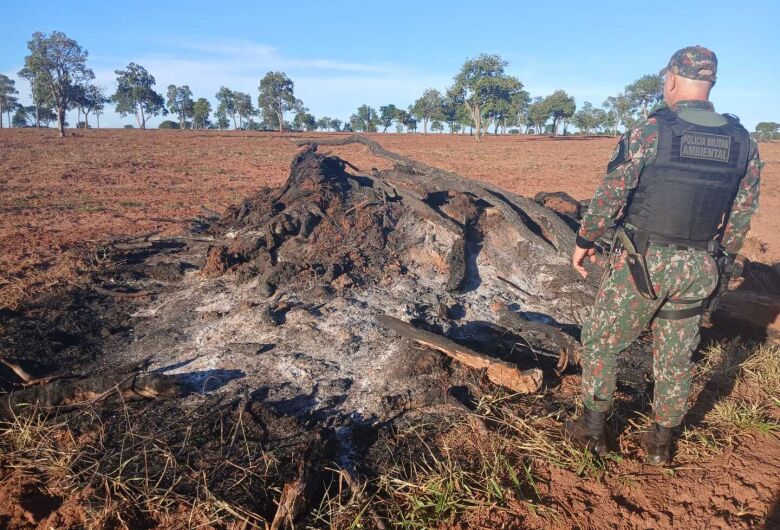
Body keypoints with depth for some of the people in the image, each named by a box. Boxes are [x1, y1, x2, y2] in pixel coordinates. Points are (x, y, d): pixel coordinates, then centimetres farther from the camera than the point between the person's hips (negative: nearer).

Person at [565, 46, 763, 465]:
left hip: (641, 263, -4)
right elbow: (742, 214, 7)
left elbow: (609, 196, -11)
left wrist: (584, 241, 2)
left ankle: (593, 430, 21)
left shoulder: (648, 133, -13)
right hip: (697, 270, 5)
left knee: (600, 342, 12)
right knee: (676, 357, 17)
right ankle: (661, 442, 30)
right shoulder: (743, 143, 2)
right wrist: (718, 258, 20)